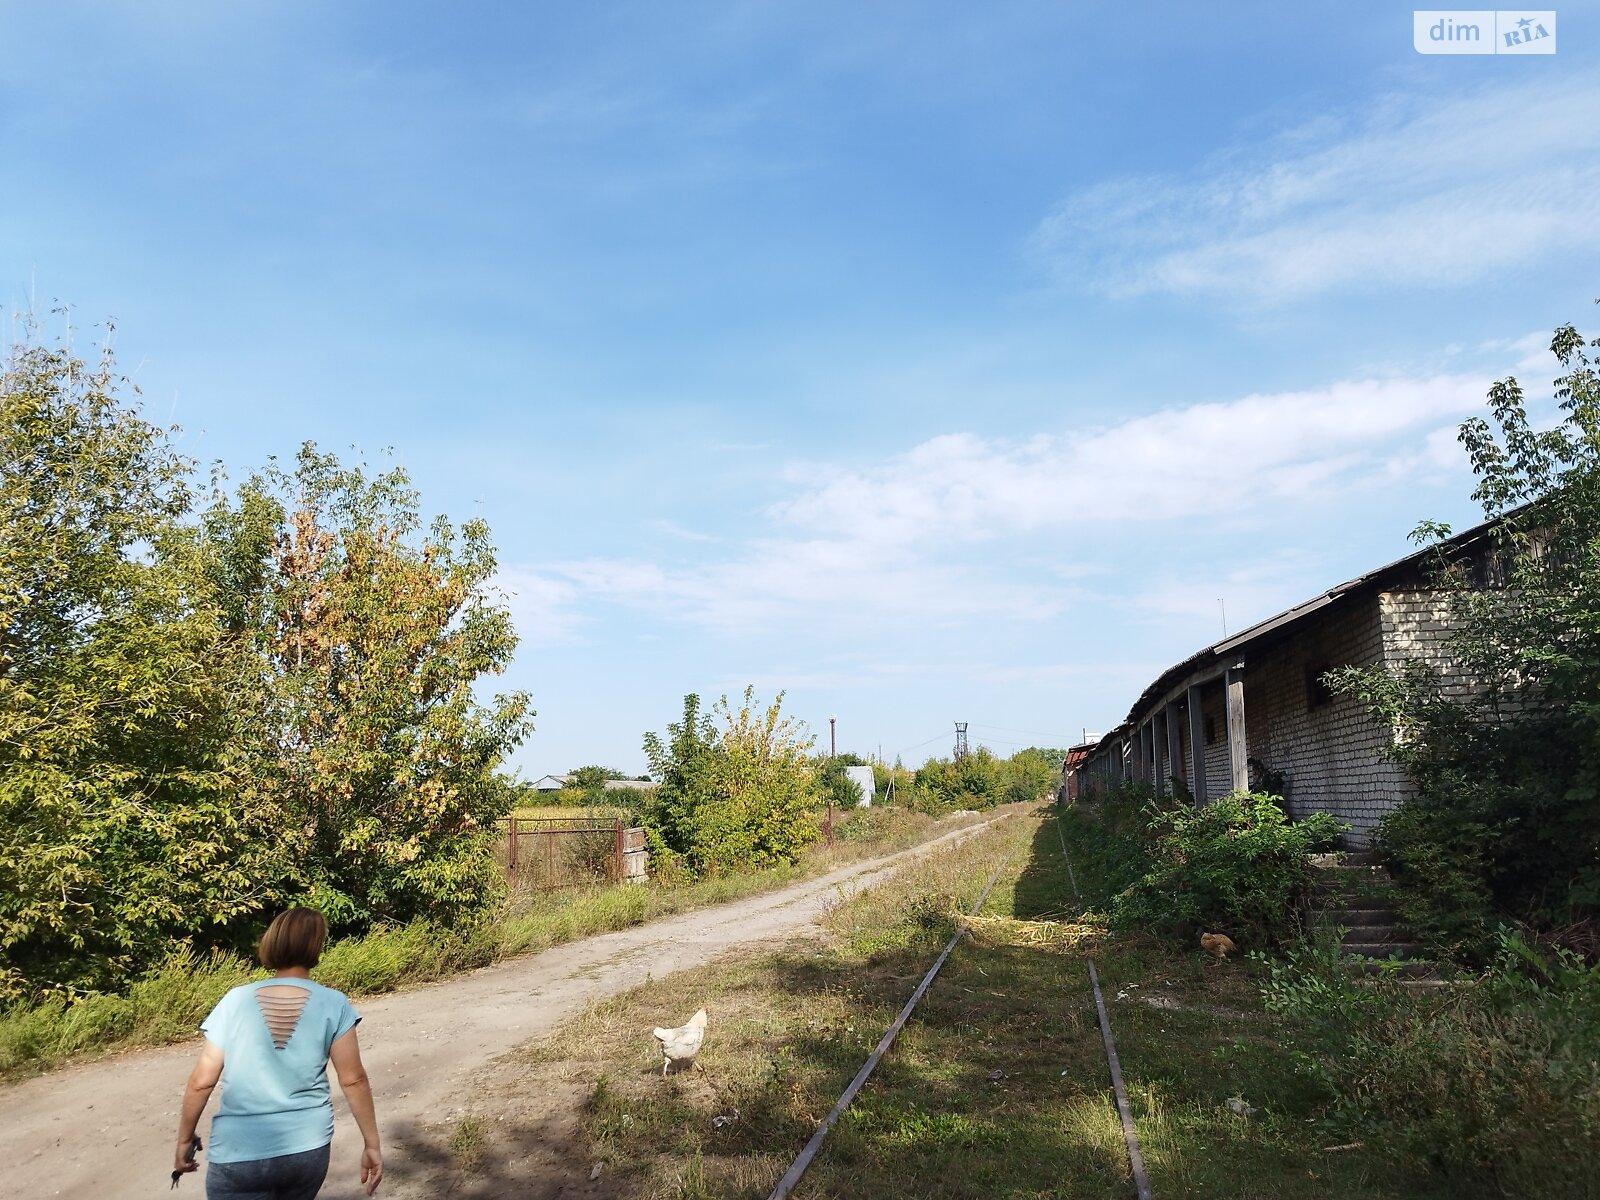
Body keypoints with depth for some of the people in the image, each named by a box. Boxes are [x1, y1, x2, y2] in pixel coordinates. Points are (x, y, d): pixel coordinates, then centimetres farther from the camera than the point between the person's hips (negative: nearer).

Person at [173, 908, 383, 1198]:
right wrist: (371, 1144, 2)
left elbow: (202, 1081, -2)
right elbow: (354, 1080, -6)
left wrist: (184, 1140, 13)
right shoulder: (333, 1005, -8)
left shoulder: (235, 1000, -5)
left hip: (239, 1152, -1)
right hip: (308, 1147, 1)